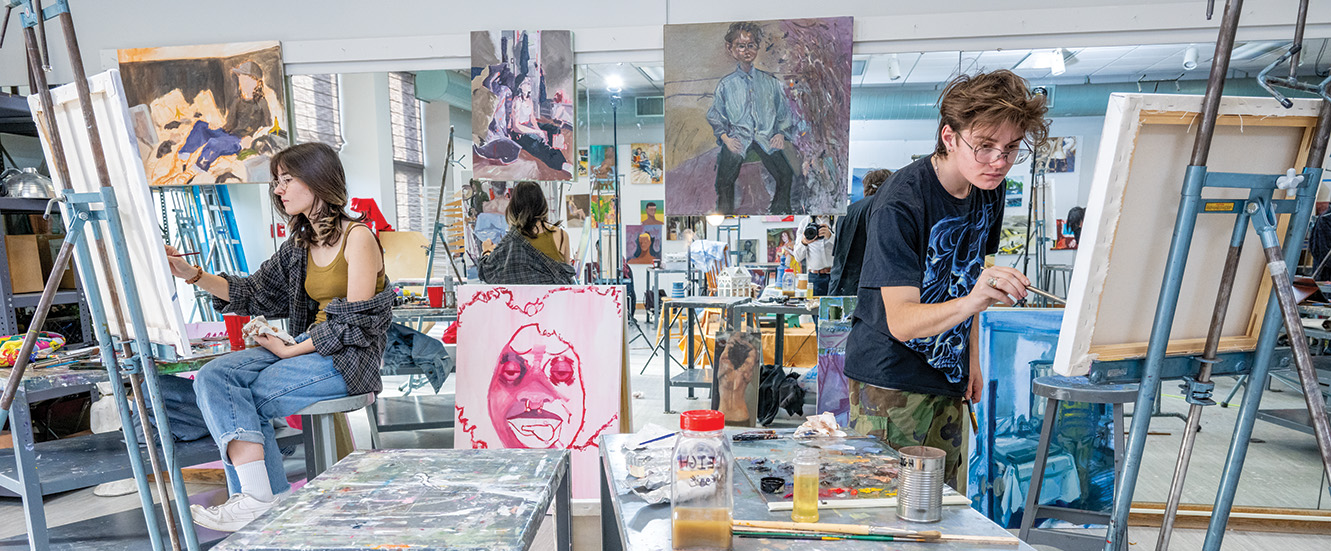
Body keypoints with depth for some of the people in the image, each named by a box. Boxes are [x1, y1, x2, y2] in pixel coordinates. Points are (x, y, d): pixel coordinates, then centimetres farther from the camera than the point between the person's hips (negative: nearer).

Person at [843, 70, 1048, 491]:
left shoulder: (988, 190, 1)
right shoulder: (900, 204, -24)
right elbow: (900, 321, -26)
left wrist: (972, 356, 16)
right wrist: (972, 301, -44)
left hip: (948, 376, 8)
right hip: (889, 381, -7)